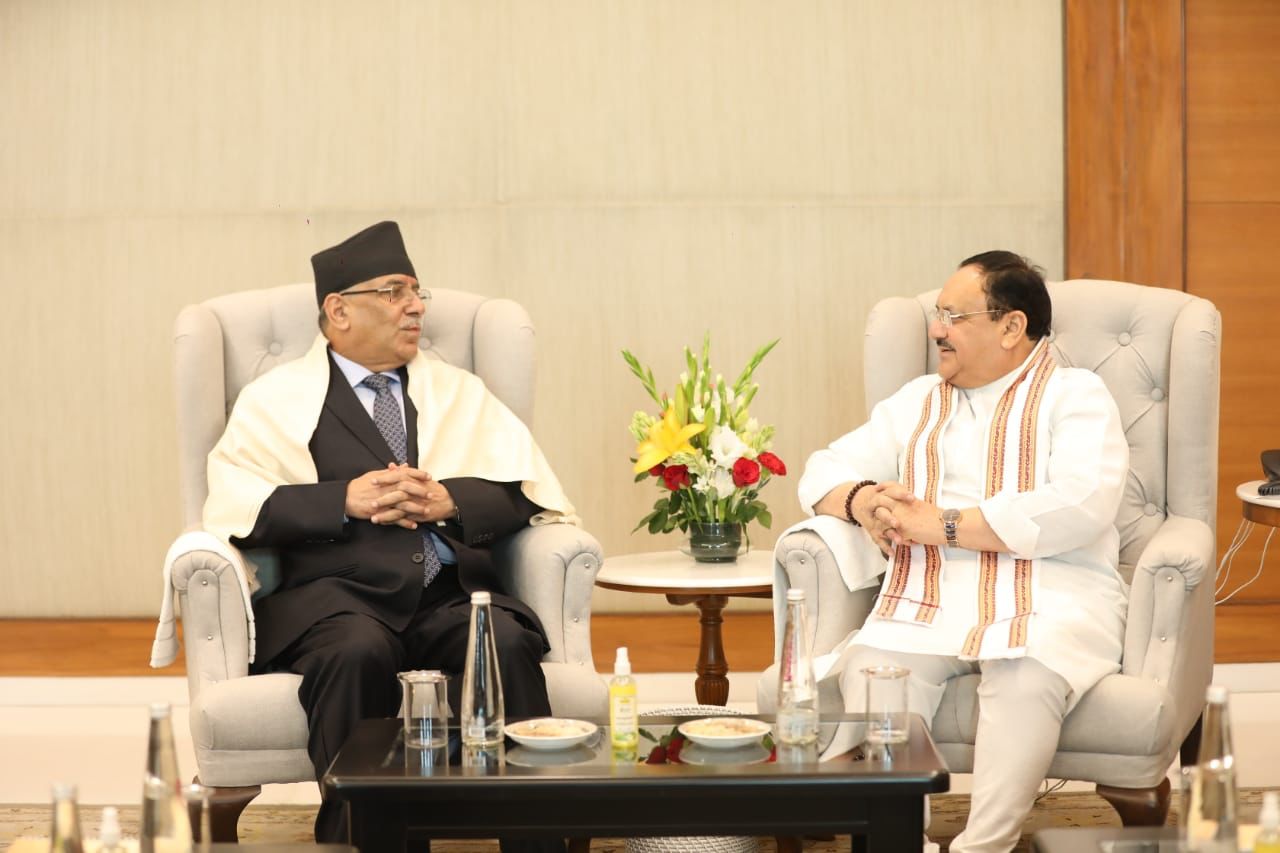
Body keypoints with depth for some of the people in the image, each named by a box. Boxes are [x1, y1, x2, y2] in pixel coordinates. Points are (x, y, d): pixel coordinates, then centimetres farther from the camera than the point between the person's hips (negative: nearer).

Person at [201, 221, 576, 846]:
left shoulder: (460, 393, 25)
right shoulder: (276, 398, 15)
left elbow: (534, 491, 12)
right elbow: (234, 506, -1)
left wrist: (451, 500, -7)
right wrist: (345, 500, -12)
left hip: (455, 592, 2)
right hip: (338, 593, -2)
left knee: (508, 643, -31)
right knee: (357, 653, -36)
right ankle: (354, 835, -27)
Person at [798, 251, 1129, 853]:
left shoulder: (1075, 396, 8)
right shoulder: (918, 402, 25)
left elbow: (1080, 509, -10)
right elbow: (824, 471, 25)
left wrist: (941, 525, -11)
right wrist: (861, 500, -1)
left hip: (1046, 595, -4)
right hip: (928, 600, 4)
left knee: (1025, 679, -38)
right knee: (867, 669, -30)